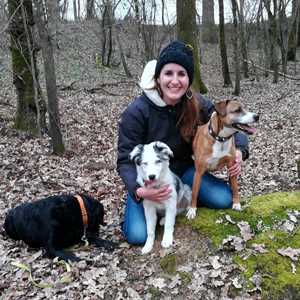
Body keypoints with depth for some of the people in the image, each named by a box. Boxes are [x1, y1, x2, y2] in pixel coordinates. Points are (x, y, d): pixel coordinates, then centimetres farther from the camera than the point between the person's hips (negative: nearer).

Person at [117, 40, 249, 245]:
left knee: (224, 199, -16)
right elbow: (126, 160, -19)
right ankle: (134, 209, 14)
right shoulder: (137, 111, -22)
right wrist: (138, 190, -37)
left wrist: (239, 151, -24)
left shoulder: (198, 104, -12)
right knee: (138, 235, -20)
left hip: (184, 170, 3)